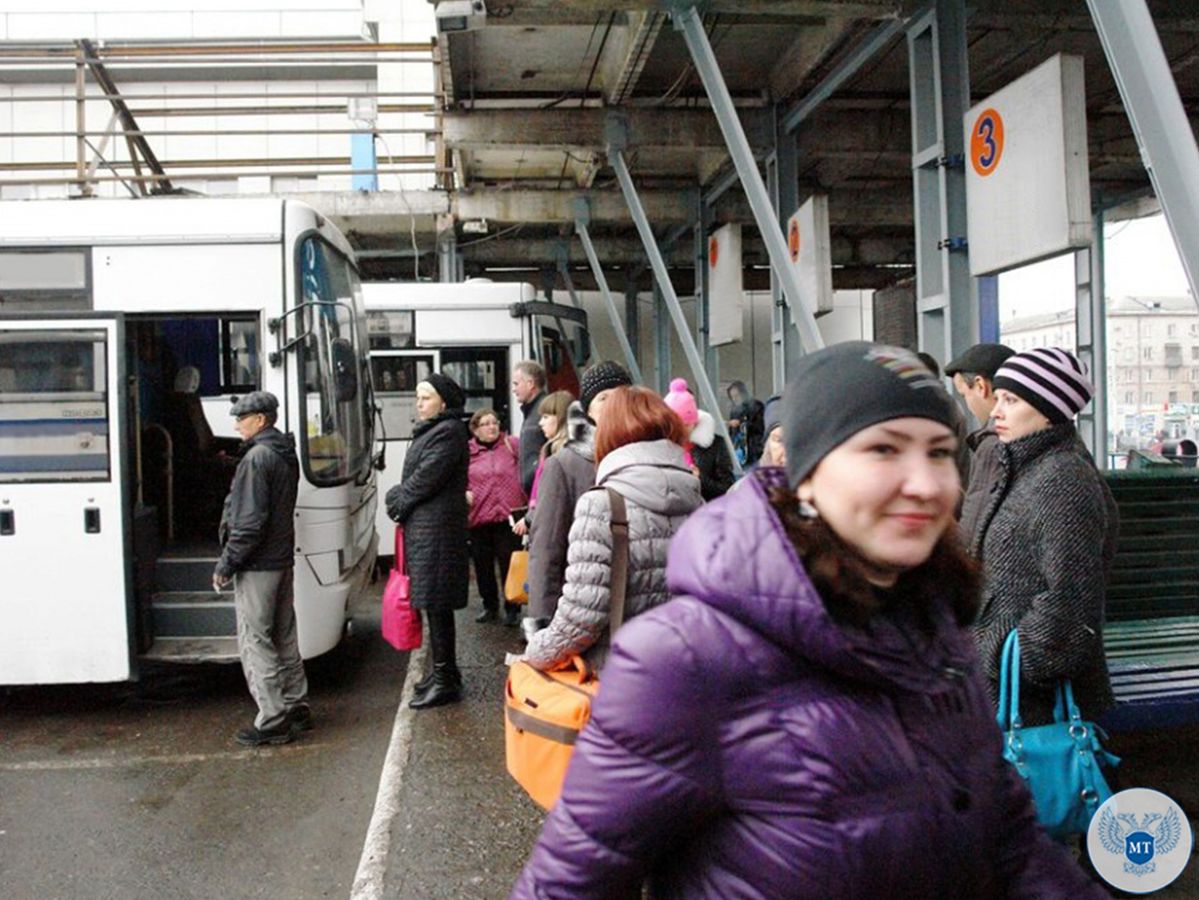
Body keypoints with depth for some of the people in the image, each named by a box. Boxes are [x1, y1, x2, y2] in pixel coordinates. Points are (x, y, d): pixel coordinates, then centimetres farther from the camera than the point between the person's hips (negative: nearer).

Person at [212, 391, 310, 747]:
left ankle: (273, 721, 2)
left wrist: (226, 563, -15)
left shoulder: (257, 457, -17)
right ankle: (297, 708, 23)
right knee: (284, 638, 16)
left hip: (257, 566, -9)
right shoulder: (286, 455, 12)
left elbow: (250, 521, -21)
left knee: (255, 642, -2)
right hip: (283, 560, 9)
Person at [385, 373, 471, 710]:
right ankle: (442, 670, 26)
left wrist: (397, 501, -3)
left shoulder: (448, 432, -13)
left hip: (436, 529, -10)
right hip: (425, 527, 10)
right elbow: (416, 477, 20)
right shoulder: (431, 431, 19)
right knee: (433, 603, 15)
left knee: (436, 603, -6)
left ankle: (445, 680, 1)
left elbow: (426, 477, -18)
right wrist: (399, 499, 3)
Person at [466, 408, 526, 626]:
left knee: (509, 564, 4)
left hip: (508, 516, -2)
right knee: (482, 565, 12)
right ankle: (490, 607, 29)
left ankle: (513, 609, 18)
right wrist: (464, 493, -6)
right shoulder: (466, 452, 4)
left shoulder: (513, 445, 0)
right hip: (478, 517, 2)